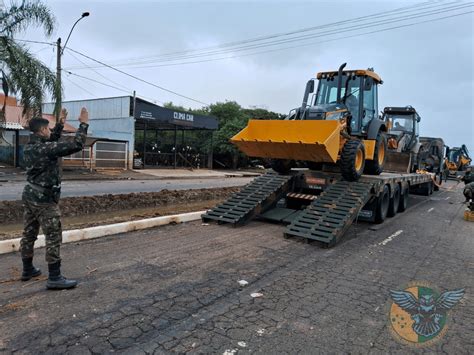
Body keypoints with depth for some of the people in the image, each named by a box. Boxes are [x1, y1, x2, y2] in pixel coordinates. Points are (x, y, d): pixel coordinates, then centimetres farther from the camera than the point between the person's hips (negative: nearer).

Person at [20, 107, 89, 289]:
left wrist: (61, 124, 23)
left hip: (29, 196, 10)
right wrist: (84, 124, -13)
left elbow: (52, 142, 24)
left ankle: (27, 270, 29)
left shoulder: (29, 146, 7)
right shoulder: (46, 148, -20)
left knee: (29, 233, 16)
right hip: (44, 199, -9)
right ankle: (54, 278, -1)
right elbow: (76, 145, -22)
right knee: (54, 237, -4)